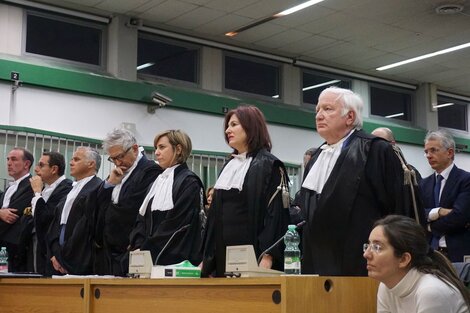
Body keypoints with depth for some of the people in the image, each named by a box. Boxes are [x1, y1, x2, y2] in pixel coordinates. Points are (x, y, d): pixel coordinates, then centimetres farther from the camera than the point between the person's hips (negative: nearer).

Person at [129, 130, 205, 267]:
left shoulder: (189, 182, -6)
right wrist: (139, 247, -3)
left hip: (176, 261, -7)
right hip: (152, 260, 7)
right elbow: (142, 218, 14)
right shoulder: (158, 181, 17)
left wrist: (146, 250, -13)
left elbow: (175, 225, -13)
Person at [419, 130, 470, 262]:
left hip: (459, 254, -4)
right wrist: (438, 212, -16)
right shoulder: (424, 184, 13)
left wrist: (431, 226, -4)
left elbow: (459, 216, -16)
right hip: (430, 252, 5)